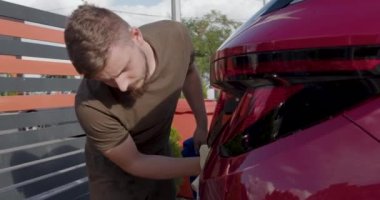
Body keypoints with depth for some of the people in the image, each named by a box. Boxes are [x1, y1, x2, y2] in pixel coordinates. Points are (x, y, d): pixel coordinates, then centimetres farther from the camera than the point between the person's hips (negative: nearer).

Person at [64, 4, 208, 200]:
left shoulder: (176, 36, -24)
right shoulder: (91, 106, -35)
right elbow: (133, 163, -23)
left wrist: (202, 125, -3)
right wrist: (203, 164, -28)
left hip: (159, 154, 4)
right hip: (115, 170, -4)